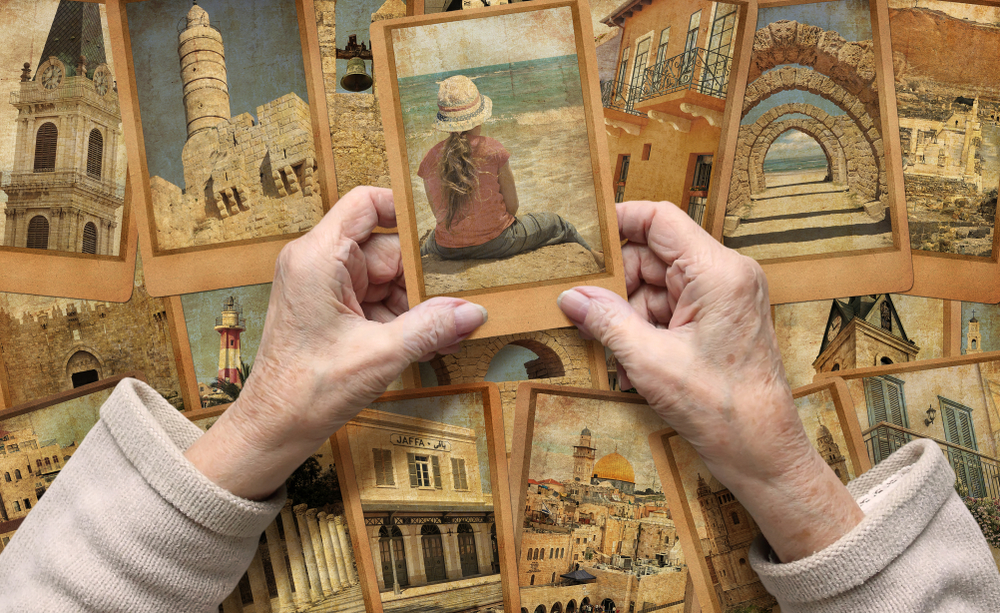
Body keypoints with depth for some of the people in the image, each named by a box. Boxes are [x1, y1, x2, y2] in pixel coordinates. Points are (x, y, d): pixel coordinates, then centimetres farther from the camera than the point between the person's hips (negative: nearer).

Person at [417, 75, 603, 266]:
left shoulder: (431, 159, -8)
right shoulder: (493, 151, -16)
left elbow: (438, 212, 2)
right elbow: (512, 206, -9)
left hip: (448, 251, 2)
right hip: (495, 245, -2)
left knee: (429, 243, 41)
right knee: (556, 224, 24)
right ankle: (592, 256, 47)